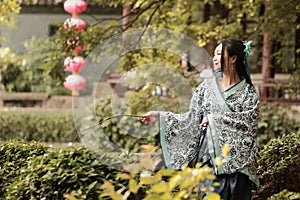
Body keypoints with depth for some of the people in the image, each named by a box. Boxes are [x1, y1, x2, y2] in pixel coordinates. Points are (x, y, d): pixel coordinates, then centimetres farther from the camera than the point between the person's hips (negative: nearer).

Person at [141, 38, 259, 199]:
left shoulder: (248, 91, 2)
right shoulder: (207, 87, 10)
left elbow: (249, 118, -13)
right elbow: (191, 119, 8)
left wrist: (214, 119, -13)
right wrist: (159, 116, 1)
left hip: (237, 161, -2)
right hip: (210, 158, 2)